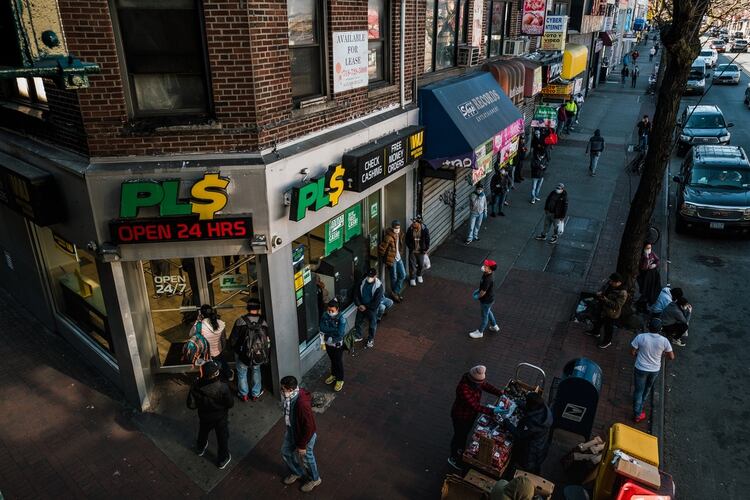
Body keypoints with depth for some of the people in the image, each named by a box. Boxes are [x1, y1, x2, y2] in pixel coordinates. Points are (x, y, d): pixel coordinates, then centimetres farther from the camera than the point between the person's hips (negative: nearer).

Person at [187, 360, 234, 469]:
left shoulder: (196, 387, -28)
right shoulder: (223, 387, -34)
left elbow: (191, 405, -17)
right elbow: (230, 404, -22)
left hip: (204, 417, 3)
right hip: (220, 418, -3)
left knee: (203, 433, 33)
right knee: (222, 438, 22)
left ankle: (200, 448, 61)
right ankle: (223, 459, 39)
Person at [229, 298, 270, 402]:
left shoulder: (240, 321, -20)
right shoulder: (263, 322, -14)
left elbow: (233, 339, -11)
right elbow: (268, 340, -6)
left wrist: (234, 348, 10)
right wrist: (266, 354, 10)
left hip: (243, 355, -2)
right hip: (259, 356, 2)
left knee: (242, 373, 23)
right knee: (256, 371, 28)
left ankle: (244, 394, 39)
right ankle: (256, 394, 38)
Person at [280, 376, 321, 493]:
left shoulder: (302, 404, -41)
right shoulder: (290, 396, -16)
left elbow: (309, 427, -30)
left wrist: (302, 445, -19)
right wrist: (286, 428, 20)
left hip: (304, 435, -8)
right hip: (291, 431, 8)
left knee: (306, 458, 17)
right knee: (286, 453, 26)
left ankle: (314, 479, 47)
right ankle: (296, 472, 54)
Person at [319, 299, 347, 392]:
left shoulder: (341, 319, -24)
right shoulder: (325, 316, -11)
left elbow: (340, 333, -33)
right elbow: (322, 329, -19)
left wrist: (328, 330, -24)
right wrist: (334, 329, -28)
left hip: (337, 345, -4)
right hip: (328, 343, 4)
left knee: (339, 362, 12)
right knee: (332, 360, 25)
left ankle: (340, 380, 30)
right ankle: (334, 375, 47)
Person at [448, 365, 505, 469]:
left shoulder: (477, 380, -18)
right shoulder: (463, 388, -42)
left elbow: (486, 386, 0)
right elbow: (475, 406, -39)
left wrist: (500, 393, -11)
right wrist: (492, 411, -39)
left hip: (471, 414, 7)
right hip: (461, 416, -7)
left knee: (465, 434, 30)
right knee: (459, 436, 16)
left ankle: (460, 451, 57)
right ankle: (453, 458, 43)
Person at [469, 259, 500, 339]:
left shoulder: (488, 280, -38)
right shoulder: (485, 274, -10)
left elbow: (483, 292, -28)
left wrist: (477, 297, -11)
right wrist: (478, 290, 6)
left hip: (487, 301, -9)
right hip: (488, 299, 9)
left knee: (484, 316, 13)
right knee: (488, 312, 30)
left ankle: (480, 332, 33)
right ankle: (494, 326, 52)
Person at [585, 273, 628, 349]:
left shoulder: (622, 293, -36)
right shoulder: (610, 283, -15)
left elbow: (617, 306, -33)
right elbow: (604, 288, 5)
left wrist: (605, 299, -36)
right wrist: (600, 292, -16)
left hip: (611, 313, -7)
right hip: (602, 307, 7)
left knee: (608, 327, 17)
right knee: (598, 320, 32)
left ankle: (607, 341, 44)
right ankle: (595, 332, 60)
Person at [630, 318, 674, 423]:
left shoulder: (640, 337, -21)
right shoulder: (664, 341, -17)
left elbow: (632, 352, -11)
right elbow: (671, 357, -6)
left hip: (640, 368, -2)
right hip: (655, 370, 2)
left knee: (638, 390, 13)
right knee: (647, 389, 28)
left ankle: (637, 414, 20)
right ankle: (639, 406, 49)